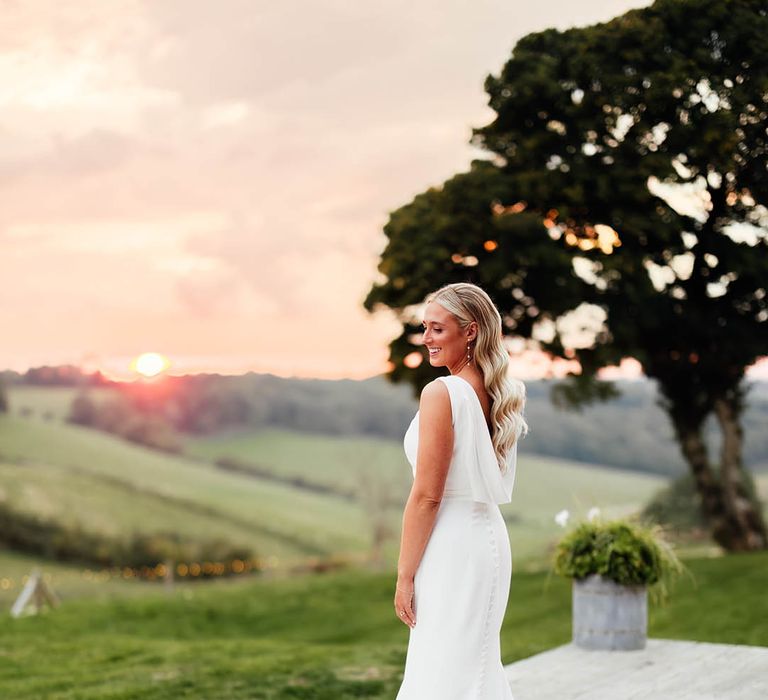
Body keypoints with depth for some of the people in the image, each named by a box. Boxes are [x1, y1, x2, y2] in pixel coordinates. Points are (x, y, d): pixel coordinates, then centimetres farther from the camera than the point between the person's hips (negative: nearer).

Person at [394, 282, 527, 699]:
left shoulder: (442, 393, -15)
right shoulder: (494, 395, 9)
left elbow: (427, 496, -16)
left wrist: (404, 575, -12)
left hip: (452, 542, -9)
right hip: (488, 534, 9)